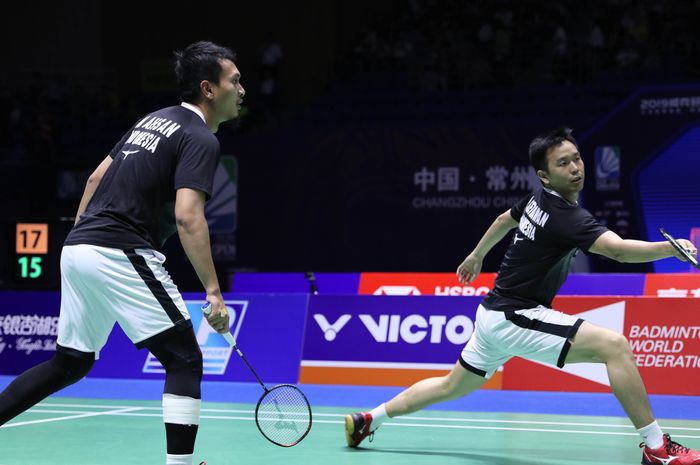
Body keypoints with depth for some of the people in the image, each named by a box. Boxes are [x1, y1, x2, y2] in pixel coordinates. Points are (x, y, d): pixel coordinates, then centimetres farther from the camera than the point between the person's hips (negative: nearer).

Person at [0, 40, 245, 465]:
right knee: (185, 361, -3)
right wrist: (213, 291, -21)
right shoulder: (200, 140, -8)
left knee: (71, 364, 20)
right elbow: (187, 217, -20)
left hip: (77, 249, 9)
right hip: (121, 255, -9)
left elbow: (97, 177, 22)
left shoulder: (153, 120, 19)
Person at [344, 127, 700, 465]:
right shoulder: (566, 217, -23)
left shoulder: (539, 199, 5)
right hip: (516, 318, -10)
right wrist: (670, 248, -50)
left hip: (495, 312, 10)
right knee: (615, 346, -20)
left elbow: (505, 219, 25)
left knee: (453, 386, 27)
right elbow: (618, 249, -38)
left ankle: (368, 420, 36)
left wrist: (477, 255, 41)